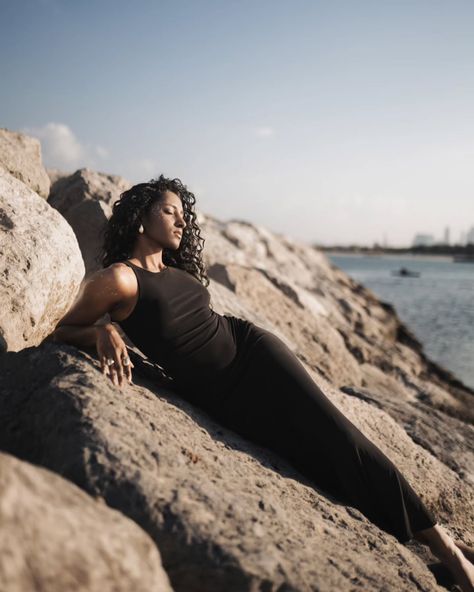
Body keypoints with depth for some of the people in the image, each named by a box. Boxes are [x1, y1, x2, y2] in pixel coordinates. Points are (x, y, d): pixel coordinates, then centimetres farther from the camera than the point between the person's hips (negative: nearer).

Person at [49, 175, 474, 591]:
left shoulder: (179, 270, 11)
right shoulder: (118, 278, -9)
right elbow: (62, 331, -3)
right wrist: (103, 332, -24)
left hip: (251, 349, 6)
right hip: (219, 396, -5)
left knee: (336, 433, -6)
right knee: (322, 457, -9)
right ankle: (438, 540, 3)